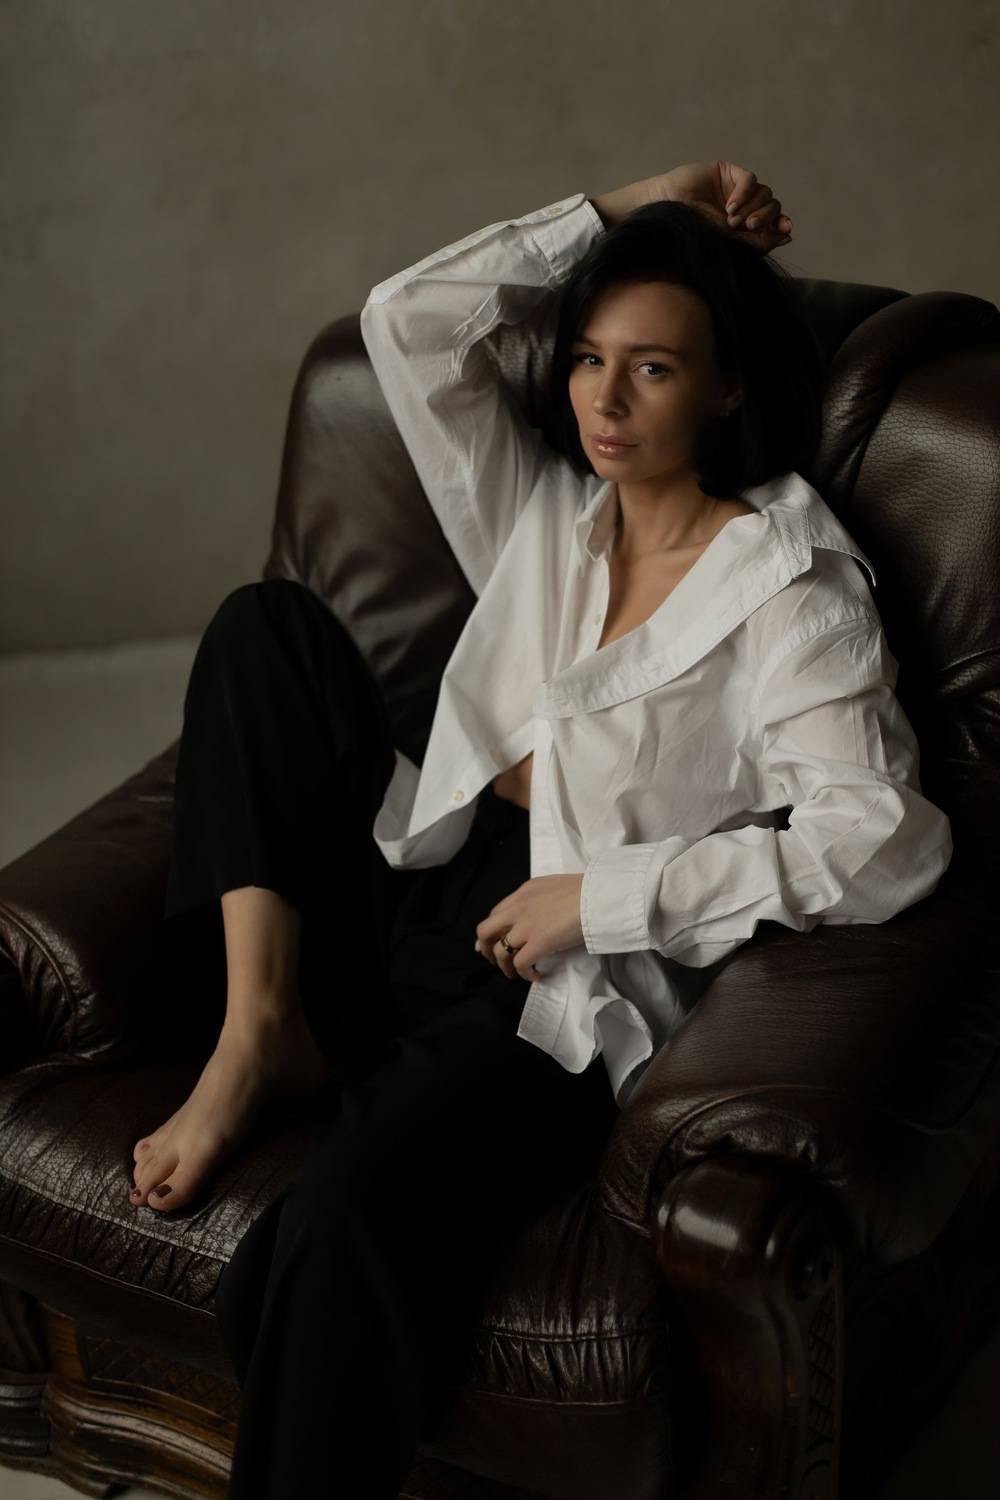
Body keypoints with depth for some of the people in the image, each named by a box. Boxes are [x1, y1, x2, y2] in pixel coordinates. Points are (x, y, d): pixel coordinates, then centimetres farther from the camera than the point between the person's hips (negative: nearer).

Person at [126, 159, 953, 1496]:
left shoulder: (793, 586, -5)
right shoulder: (544, 510, 15)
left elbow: (888, 844, -18)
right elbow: (406, 320, 11)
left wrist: (603, 890, -18)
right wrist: (621, 215, 9)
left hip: (575, 985, -7)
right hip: (421, 887, 7)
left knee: (353, 1209, -35)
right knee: (267, 620, -2)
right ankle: (261, 1030, -11)